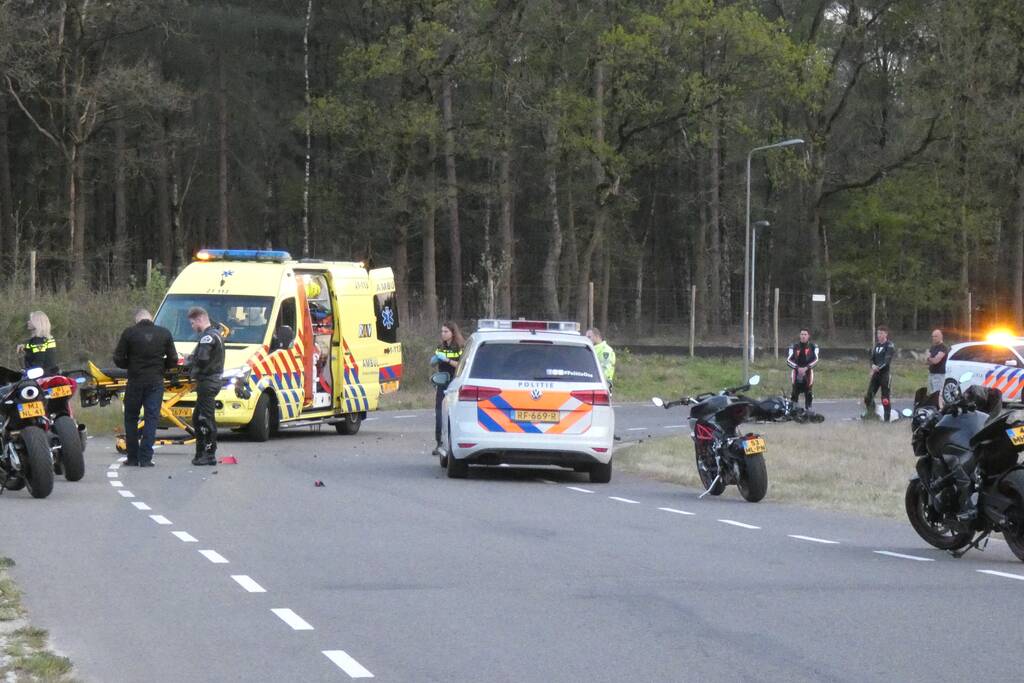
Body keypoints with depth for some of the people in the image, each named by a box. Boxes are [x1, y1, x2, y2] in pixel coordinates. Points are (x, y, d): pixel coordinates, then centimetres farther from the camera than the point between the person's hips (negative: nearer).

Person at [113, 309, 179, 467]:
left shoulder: (129, 333, -4)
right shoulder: (164, 333, 1)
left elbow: (118, 359, -3)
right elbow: (173, 360, 5)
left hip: (135, 381, -1)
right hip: (156, 382, 1)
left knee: (131, 419, 11)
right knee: (151, 418, 3)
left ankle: (132, 457, 9)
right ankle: (145, 458, -4)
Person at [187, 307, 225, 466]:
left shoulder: (207, 337, -16)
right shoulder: (215, 334, 19)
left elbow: (202, 359, -27)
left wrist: (193, 372, -10)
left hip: (207, 382, -11)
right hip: (215, 380, 11)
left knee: (206, 420, -7)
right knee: (198, 418, 17)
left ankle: (209, 454, -7)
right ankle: (201, 453, 21)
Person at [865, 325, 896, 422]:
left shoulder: (890, 346, -7)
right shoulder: (876, 345, 15)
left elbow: (887, 360, -18)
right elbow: (872, 358, 11)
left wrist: (878, 367, -30)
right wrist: (873, 365, -12)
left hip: (885, 374, -6)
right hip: (876, 374, 6)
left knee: (885, 398, -4)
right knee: (868, 396, 1)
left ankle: (887, 419, 2)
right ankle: (870, 414, 18)